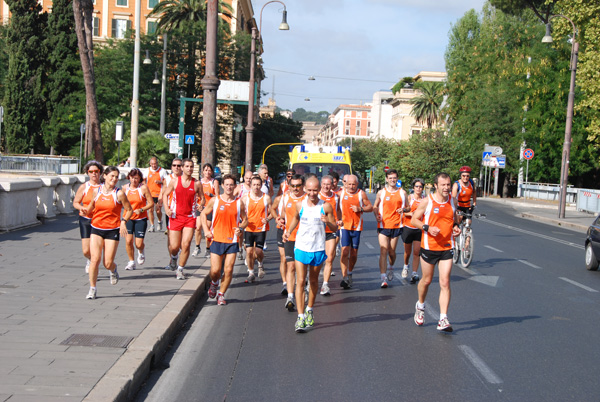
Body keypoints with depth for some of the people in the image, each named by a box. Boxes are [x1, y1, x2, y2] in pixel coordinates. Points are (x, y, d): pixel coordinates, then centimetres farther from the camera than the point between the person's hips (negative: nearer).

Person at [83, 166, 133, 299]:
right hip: (96, 229, 2)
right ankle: (92, 289, 3)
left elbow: (129, 210, 1)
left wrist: (124, 221, -16)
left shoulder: (119, 193, -6)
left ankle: (113, 270, 36)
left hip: (112, 231, -2)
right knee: (95, 259, -10)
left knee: (108, 263, -3)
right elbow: (92, 206, 18)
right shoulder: (97, 191, 3)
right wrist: (86, 211, -4)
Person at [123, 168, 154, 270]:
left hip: (141, 219, -2)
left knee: (139, 244, -6)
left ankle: (141, 253, 32)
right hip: (128, 217, 2)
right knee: (128, 241, -10)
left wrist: (141, 210, -20)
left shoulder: (143, 188, -8)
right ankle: (131, 262, 11)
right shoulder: (125, 188, 1)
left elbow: (151, 204, -7)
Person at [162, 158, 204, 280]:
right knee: (174, 246, 0)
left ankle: (180, 270, 6)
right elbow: (165, 194, 11)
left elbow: (202, 199, 12)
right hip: (175, 216, 0)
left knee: (186, 245, -9)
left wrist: (200, 205, -10)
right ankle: (173, 258, 36)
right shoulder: (174, 181, 2)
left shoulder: (197, 184, 3)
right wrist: (166, 208, -4)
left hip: (190, 218, 0)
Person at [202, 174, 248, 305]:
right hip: (217, 240, -1)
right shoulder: (215, 200, 1)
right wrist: (206, 230, -1)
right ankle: (214, 283, 32)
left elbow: (245, 220, 13)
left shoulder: (239, 203, 4)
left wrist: (240, 228, -9)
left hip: (232, 241, 1)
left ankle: (221, 295, 15)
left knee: (229, 270, -3)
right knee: (215, 270, -3)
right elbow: (203, 214, 11)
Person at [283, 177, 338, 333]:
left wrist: (327, 221, -21)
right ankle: (300, 317, -8)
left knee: (313, 281, 14)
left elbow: (334, 228, -1)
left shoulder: (326, 206, -6)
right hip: (301, 248, 0)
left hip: (318, 249, 0)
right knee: (300, 281, -7)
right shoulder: (300, 205, -1)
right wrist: (288, 231, 6)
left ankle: (310, 310, 34)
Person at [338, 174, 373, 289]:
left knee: (354, 254, 8)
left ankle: (349, 274, 31)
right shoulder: (341, 193, 4)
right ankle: (345, 278, -15)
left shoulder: (361, 194, 3)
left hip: (356, 227, 1)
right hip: (344, 226, -1)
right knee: (345, 251, -14)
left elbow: (370, 207, 6)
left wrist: (360, 209, -11)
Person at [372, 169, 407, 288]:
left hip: (396, 225, 1)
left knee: (392, 251, 9)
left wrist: (403, 209, -8)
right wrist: (376, 215, -7)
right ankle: (383, 278, -13)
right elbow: (375, 206, 13)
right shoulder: (381, 192, 5)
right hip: (383, 225, -1)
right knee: (383, 251, -11)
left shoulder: (402, 192, 7)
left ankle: (390, 268, 41)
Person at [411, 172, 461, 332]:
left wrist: (456, 227, -1)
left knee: (445, 282, -6)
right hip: (429, 246, -2)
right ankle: (420, 306, 40)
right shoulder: (427, 202, -7)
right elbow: (414, 220, -2)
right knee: (427, 280, 12)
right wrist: (428, 228, -18)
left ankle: (443, 320, -6)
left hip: (447, 247, 2)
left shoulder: (452, 201, 6)